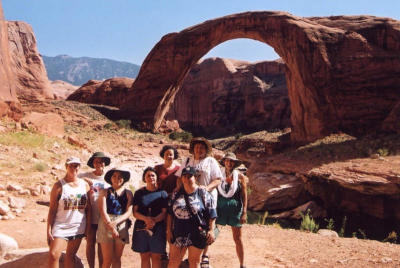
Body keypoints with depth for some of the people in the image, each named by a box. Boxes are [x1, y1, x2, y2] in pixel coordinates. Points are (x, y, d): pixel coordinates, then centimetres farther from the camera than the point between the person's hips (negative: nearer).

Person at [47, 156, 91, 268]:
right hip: (61, 226, -3)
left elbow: (88, 208, 9)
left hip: (78, 228, 3)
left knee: (71, 255, 10)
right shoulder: (59, 185, -4)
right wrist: (49, 231, -11)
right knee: (53, 255, -13)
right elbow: (52, 210, -5)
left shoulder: (85, 185, 6)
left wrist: (88, 228, 5)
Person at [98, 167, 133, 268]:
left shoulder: (128, 193, 7)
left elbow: (129, 212, -1)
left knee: (117, 259, 8)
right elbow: (103, 211, -5)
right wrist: (111, 228, -14)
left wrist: (116, 222, -17)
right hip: (106, 224, -2)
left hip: (121, 225, 2)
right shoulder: (105, 192, 4)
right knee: (107, 259, -3)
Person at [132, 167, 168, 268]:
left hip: (158, 228, -1)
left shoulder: (162, 193, 5)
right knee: (144, 257, 5)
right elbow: (135, 212, 3)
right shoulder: (139, 193, 9)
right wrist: (146, 219, -16)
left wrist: (154, 220, -19)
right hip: (141, 228, 1)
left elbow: (164, 212, -1)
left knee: (156, 257, 2)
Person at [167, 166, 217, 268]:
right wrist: (169, 230, 6)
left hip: (196, 234, -3)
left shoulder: (203, 193, -3)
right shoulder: (176, 194, 7)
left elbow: (211, 215, -4)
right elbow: (170, 213, 10)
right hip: (178, 234, 3)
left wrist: (211, 230, -10)